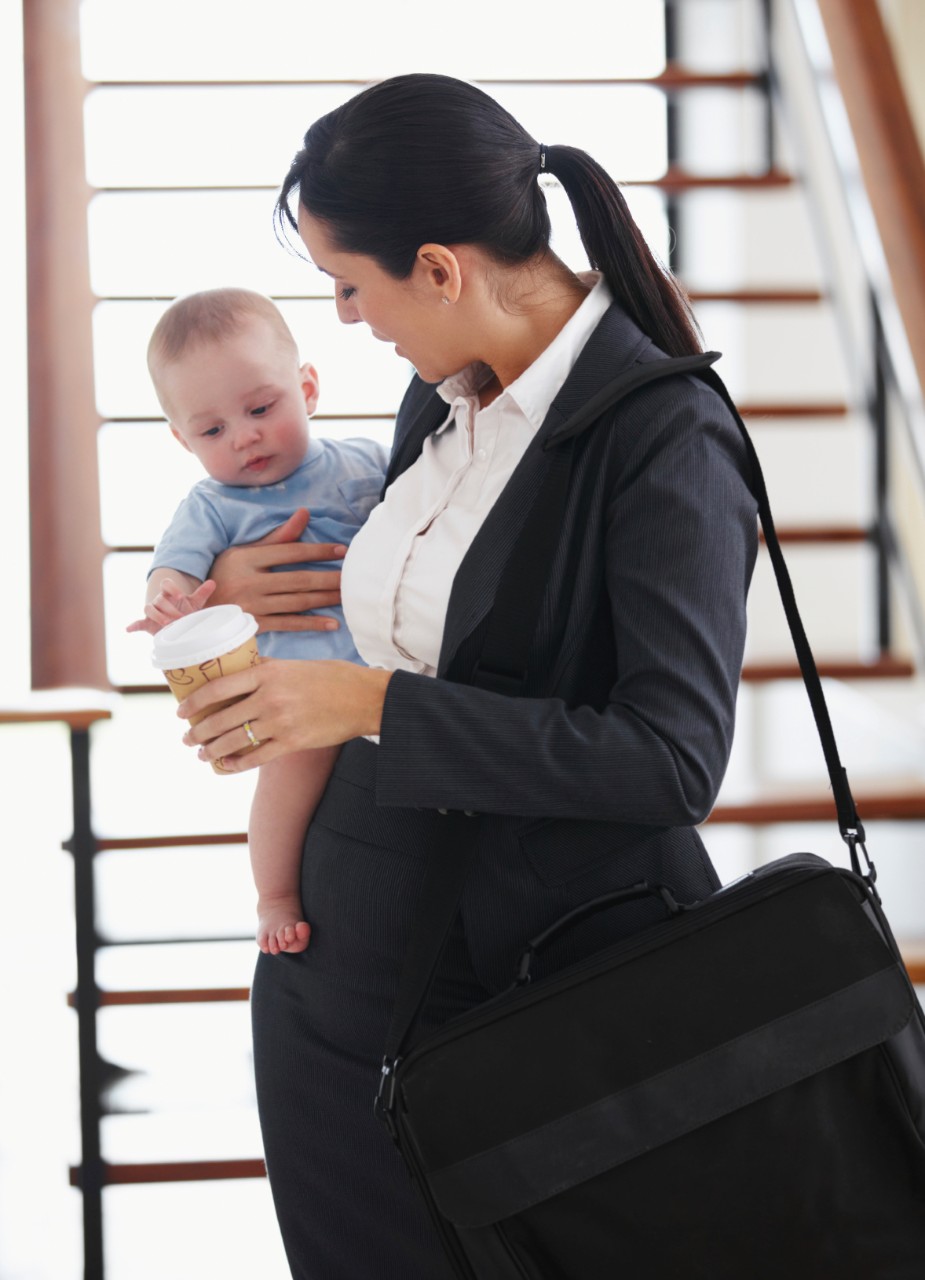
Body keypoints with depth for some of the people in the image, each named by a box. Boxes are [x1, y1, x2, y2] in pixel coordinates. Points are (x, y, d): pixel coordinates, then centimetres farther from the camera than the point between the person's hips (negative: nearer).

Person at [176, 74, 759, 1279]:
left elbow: (674, 759, -24)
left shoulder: (666, 432, -16)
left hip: (550, 987, -7)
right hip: (341, 974, 7)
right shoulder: (441, 402, 7)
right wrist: (238, 576, 9)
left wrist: (374, 704, -22)